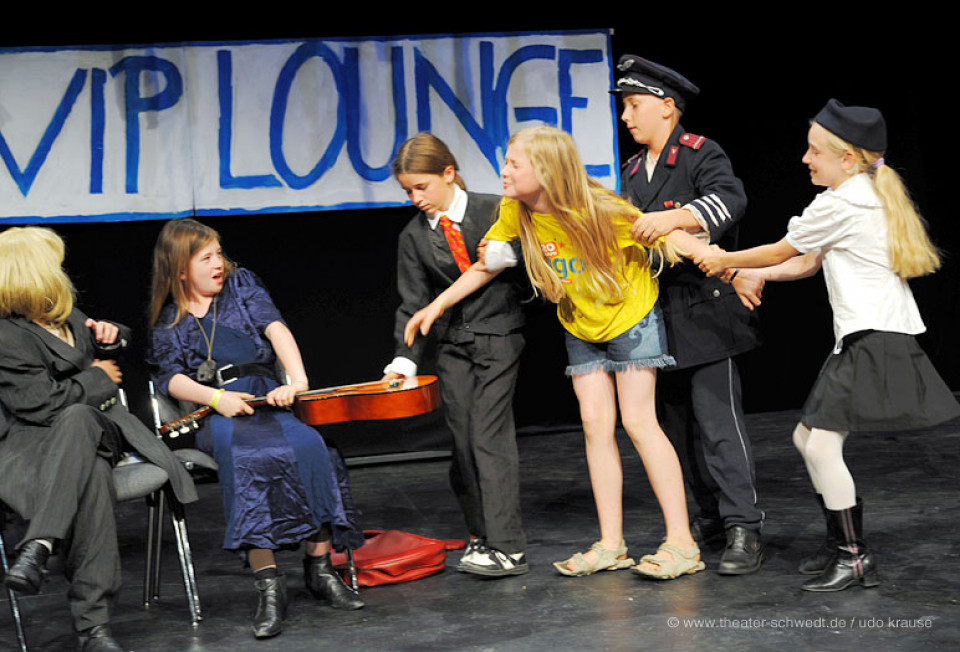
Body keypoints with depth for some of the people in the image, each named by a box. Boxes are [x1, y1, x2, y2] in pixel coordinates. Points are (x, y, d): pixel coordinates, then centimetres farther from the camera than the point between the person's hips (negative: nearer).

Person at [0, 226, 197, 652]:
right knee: (92, 474, -40)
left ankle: (37, 546, -48)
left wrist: (107, 336, 13)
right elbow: (41, 404, -14)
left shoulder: (66, 316, 18)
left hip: (97, 425, 5)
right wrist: (97, 378, -1)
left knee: (76, 419, -35)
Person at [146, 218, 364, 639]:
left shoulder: (241, 284, 16)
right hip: (213, 414, -2)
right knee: (246, 456, -37)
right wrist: (217, 398, -19)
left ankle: (319, 566, -21)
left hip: (265, 399, 2)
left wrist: (297, 380, -18)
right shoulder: (168, 320, 14)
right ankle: (268, 584, -37)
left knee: (308, 445, -31)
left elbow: (276, 328, 0)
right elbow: (171, 378, 1)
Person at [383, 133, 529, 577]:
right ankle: (480, 534, 15)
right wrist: (405, 359, -3)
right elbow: (413, 304, 5)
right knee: (463, 440, 2)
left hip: (499, 336, -4)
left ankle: (507, 546, -11)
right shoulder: (413, 237, 5)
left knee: (490, 433, -11)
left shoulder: (493, 211, -3)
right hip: (452, 344, 4)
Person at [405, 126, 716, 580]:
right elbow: (486, 267, 1)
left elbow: (666, 236, -22)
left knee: (638, 421, -11)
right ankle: (610, 545, 7)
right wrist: (437, 306, -1)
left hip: (631, 317, -5)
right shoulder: (515, 213, -13)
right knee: (596, 424, 2)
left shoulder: (599, 210, -28)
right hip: (580, 329, 5)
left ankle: (681, 542, -8)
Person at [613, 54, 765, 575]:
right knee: (677, 424, 10)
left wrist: (674, 218, -37)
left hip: (703, 311, -8)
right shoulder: (633, 171, 19)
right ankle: (710, 517, 20)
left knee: (717, 419, -11)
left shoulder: (701, 155, -5)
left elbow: (730, 200, -24)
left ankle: (744, 528, -8)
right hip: (656, 315, 8)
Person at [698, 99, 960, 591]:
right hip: (863, 337, 11)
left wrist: (724, 260, 13)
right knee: (807, 436, 14)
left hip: (875, 341, -11)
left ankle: (856, 559, -5)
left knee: (822, 445, -14)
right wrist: (745, 274, 20)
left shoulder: (838, 205, -13)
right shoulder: (868, 196, 18)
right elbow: (807, 263, 22)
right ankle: (840, 544, 22)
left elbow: (780, 252, -1)